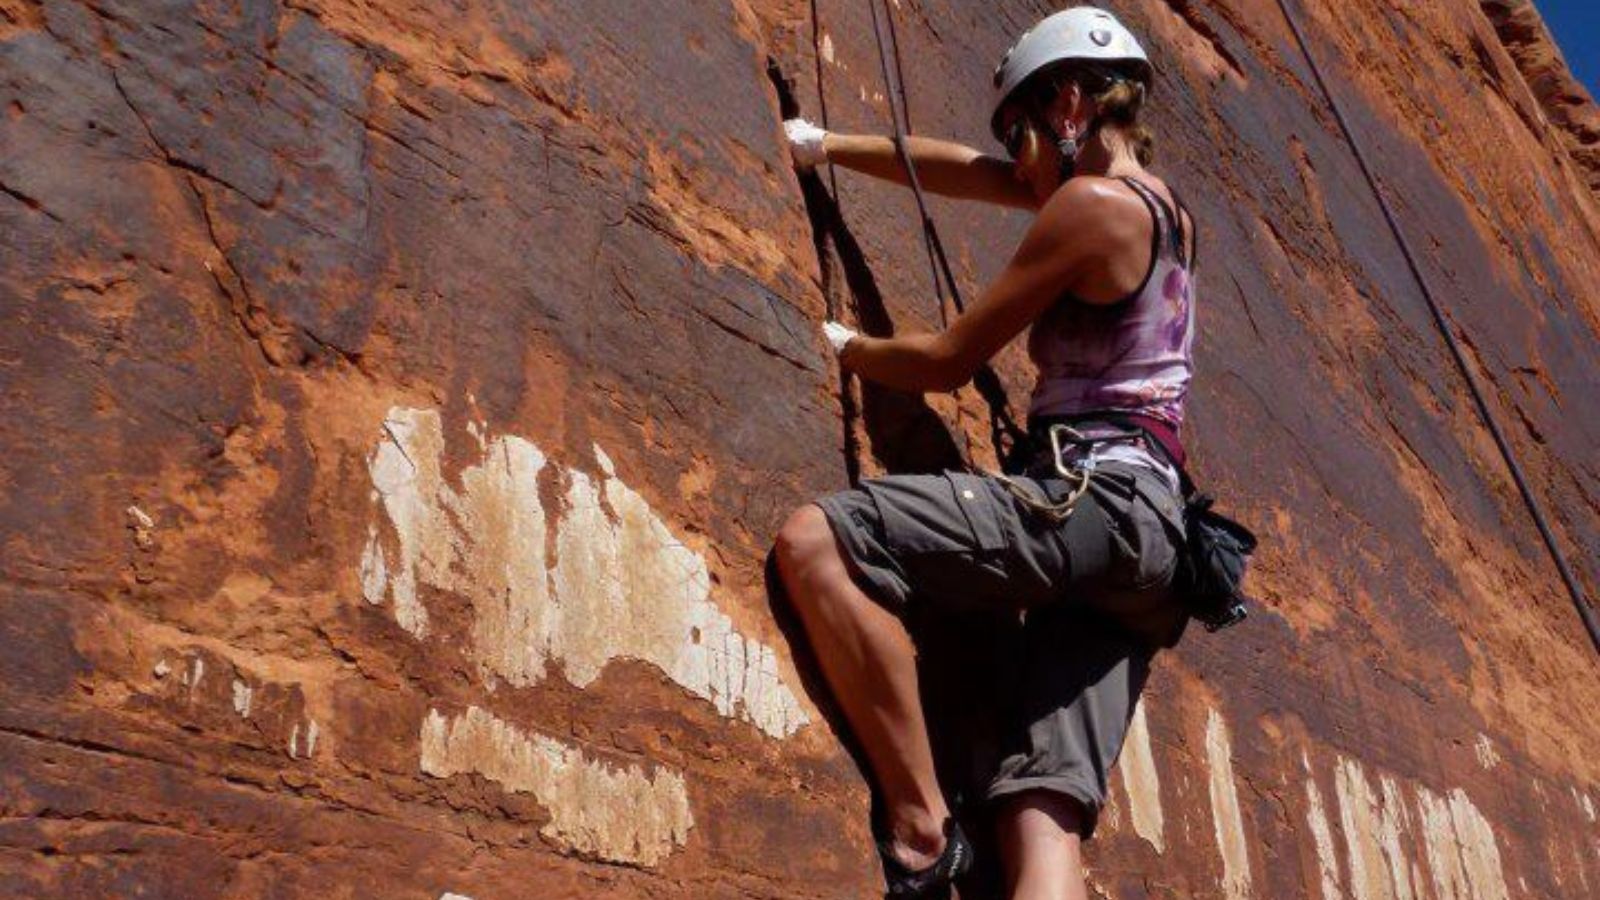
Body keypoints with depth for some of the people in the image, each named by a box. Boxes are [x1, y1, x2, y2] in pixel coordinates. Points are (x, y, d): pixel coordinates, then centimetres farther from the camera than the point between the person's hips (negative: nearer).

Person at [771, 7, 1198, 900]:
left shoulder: (1092, 203, -4)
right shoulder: (1157, 203, 23)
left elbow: (948, 361, -2)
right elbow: (967, 170, 33)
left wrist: (840, 344, 15)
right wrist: (835, 147, 38)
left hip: (1091, 499, -9)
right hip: (1148, 529, 9)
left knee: (813, 541, -21)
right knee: (1046, 815, -1)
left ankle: (921, 828, -18)